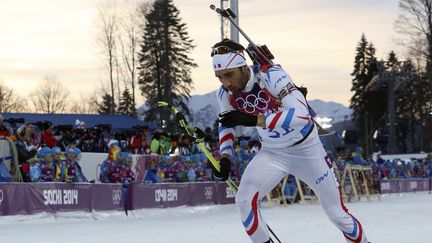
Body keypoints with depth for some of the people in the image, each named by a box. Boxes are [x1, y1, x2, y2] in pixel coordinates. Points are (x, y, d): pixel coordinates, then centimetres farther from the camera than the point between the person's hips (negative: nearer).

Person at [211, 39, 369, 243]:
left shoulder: (271, 75, -31)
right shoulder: (225, 94, -14)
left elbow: (302, 114, -42)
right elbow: (226, 125, 7)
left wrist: (254, 120, -48)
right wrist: (225, 158, -8)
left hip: (306, 149, -4)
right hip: (271, 153, 4)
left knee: (337, 214, 6)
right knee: (244, 201, -21)